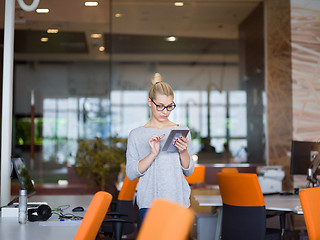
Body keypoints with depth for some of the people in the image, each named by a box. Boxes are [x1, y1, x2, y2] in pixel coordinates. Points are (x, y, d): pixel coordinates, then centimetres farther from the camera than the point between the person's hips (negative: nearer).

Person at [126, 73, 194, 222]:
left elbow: (189, 172, 9)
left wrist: (183, 152, -10)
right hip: (149, 204, -1)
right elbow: (131, 174, -4)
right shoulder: (136, 135, 4)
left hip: (179, 200, 2)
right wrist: (153, 154, -16)